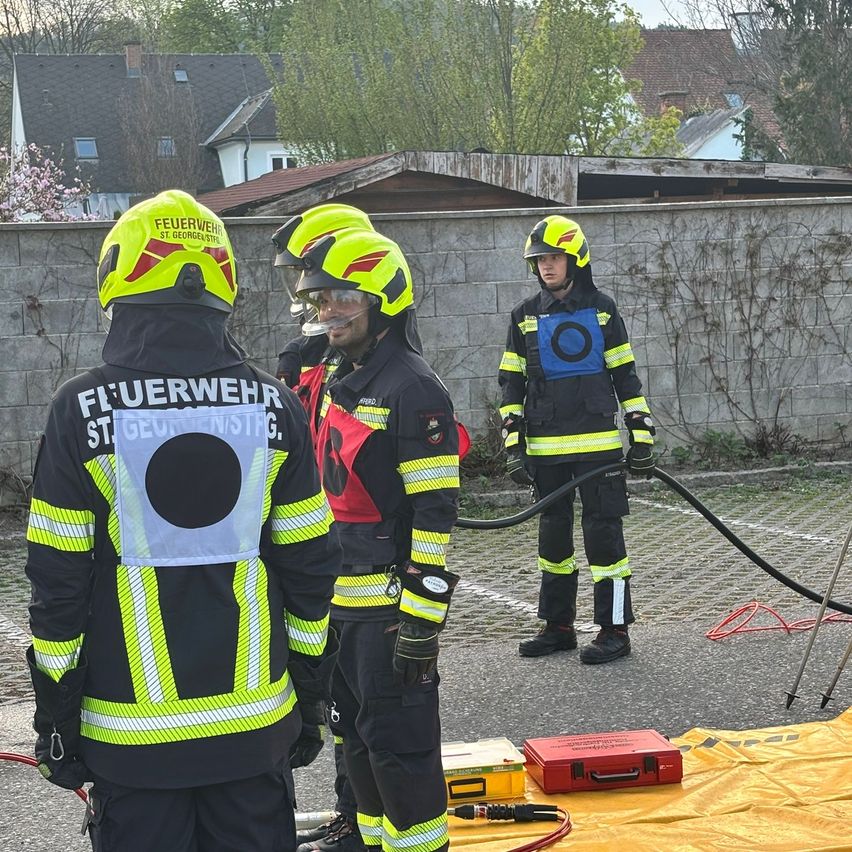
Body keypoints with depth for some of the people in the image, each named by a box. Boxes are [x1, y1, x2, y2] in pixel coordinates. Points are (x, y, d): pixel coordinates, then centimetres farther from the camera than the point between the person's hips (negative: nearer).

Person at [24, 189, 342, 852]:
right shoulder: (272, 405, -1)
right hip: (254, 723, 2)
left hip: (132, 729, -2)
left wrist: (55, 717, 3)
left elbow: (58, 584, -7)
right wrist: (312, 695, 13)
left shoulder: (83, 411, -9)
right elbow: (311, 567, 3)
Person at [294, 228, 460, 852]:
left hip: (392, 601, -9)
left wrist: (420, 619, -22)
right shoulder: (342, 383, 12)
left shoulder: (414, 390, -17)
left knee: (396, 736, -4)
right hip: (341, 600, 9)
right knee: (355, 727, 18)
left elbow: (435, 513, -20)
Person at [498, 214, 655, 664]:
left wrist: (641, 436, 2)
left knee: (603, 531, -4)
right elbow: (512, 384, 9)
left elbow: (625, 375, 5)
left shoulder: (601, 309, 2)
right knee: (553, 534, 11)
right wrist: (513, 445, 2)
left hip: (597, 443, -3)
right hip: (545, 448, 3)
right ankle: (558, 626, 22)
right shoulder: (525, 315, 7)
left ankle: (614, 628, 4)